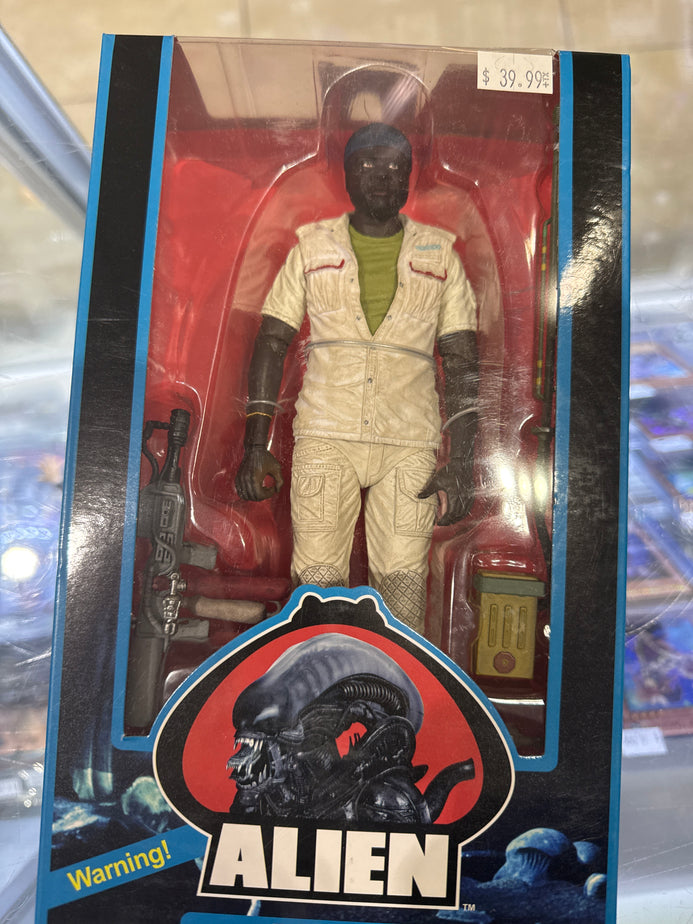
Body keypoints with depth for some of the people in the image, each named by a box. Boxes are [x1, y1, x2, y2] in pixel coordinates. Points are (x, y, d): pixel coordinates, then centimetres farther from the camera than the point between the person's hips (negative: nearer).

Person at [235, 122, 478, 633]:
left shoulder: (440, 253, 11)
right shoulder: (312, 246, 12)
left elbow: (462, 361, 8)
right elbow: (272, 342, 9)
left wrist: (462, 462, -2)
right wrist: (255, 446, 0)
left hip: (410, 444, 0)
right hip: (325, 438, 0)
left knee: (404, 594, -2)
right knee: (316, 585, -2)